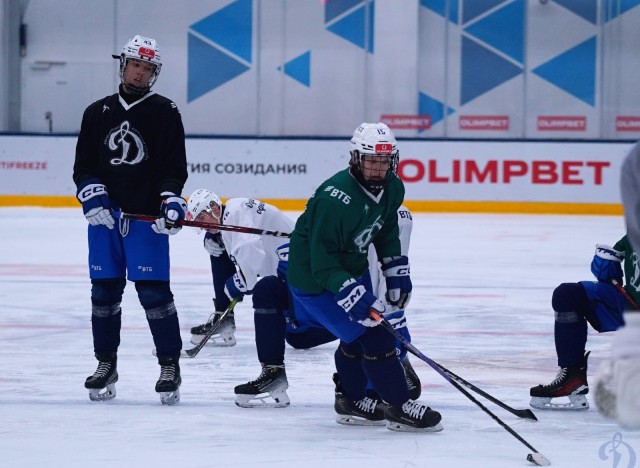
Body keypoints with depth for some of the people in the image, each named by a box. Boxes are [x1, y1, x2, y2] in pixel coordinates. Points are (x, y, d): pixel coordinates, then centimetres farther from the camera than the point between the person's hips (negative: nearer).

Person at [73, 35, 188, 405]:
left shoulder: (164, 112, 1)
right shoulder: (98, 113, 11)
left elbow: (174, 166, -3)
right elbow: (83, 165, 10)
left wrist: (172, 199, -18)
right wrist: (92, 194, -7)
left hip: (147, 217, -4)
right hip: (105, 216, 4)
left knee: (153, 290, -9)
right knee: (104, 290, 6)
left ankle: (170, 366, -1)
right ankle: (106, 365, 16)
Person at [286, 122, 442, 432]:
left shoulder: (392, 189, -7)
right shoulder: (335, 200, -34)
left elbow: (387, 232, 13)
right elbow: (323, 263, -32)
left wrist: (396, 270, 6)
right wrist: (353, 295, -38)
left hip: (352, 268, 9)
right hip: (316, 278, -9)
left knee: (356, 334, 22)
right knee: (373, 335, -12)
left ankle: (351, 401, 41)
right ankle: (398, 408, -2)